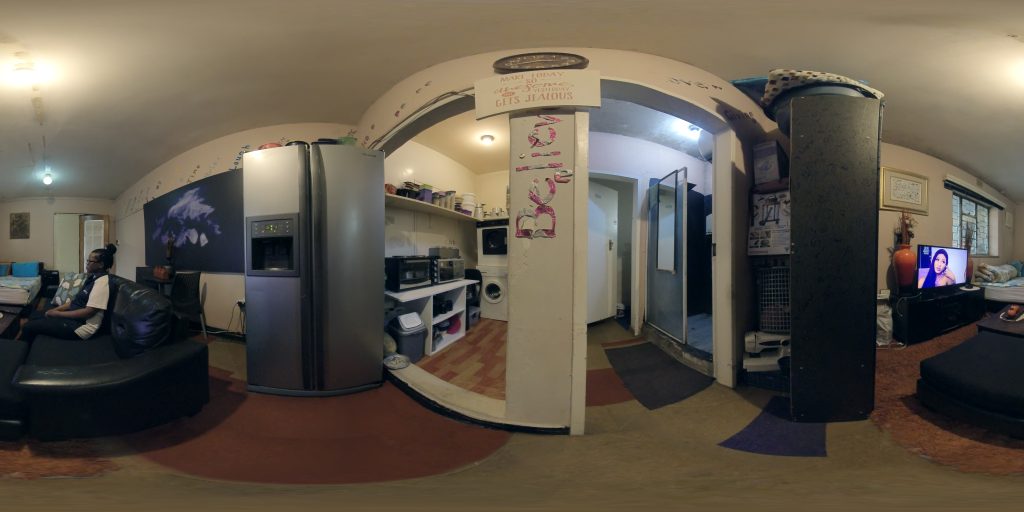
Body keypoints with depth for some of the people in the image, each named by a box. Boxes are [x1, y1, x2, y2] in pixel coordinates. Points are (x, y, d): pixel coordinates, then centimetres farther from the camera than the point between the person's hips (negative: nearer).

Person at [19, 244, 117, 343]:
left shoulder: (102, 282, -20)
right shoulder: (93, 278, 11)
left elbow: (89, 312, -25)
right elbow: (77, 301, 17)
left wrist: (58, 313, -16)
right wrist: (55, 309, 3)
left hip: (81, 326, -10)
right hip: (73, 317, 10)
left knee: (28, 327, -7)